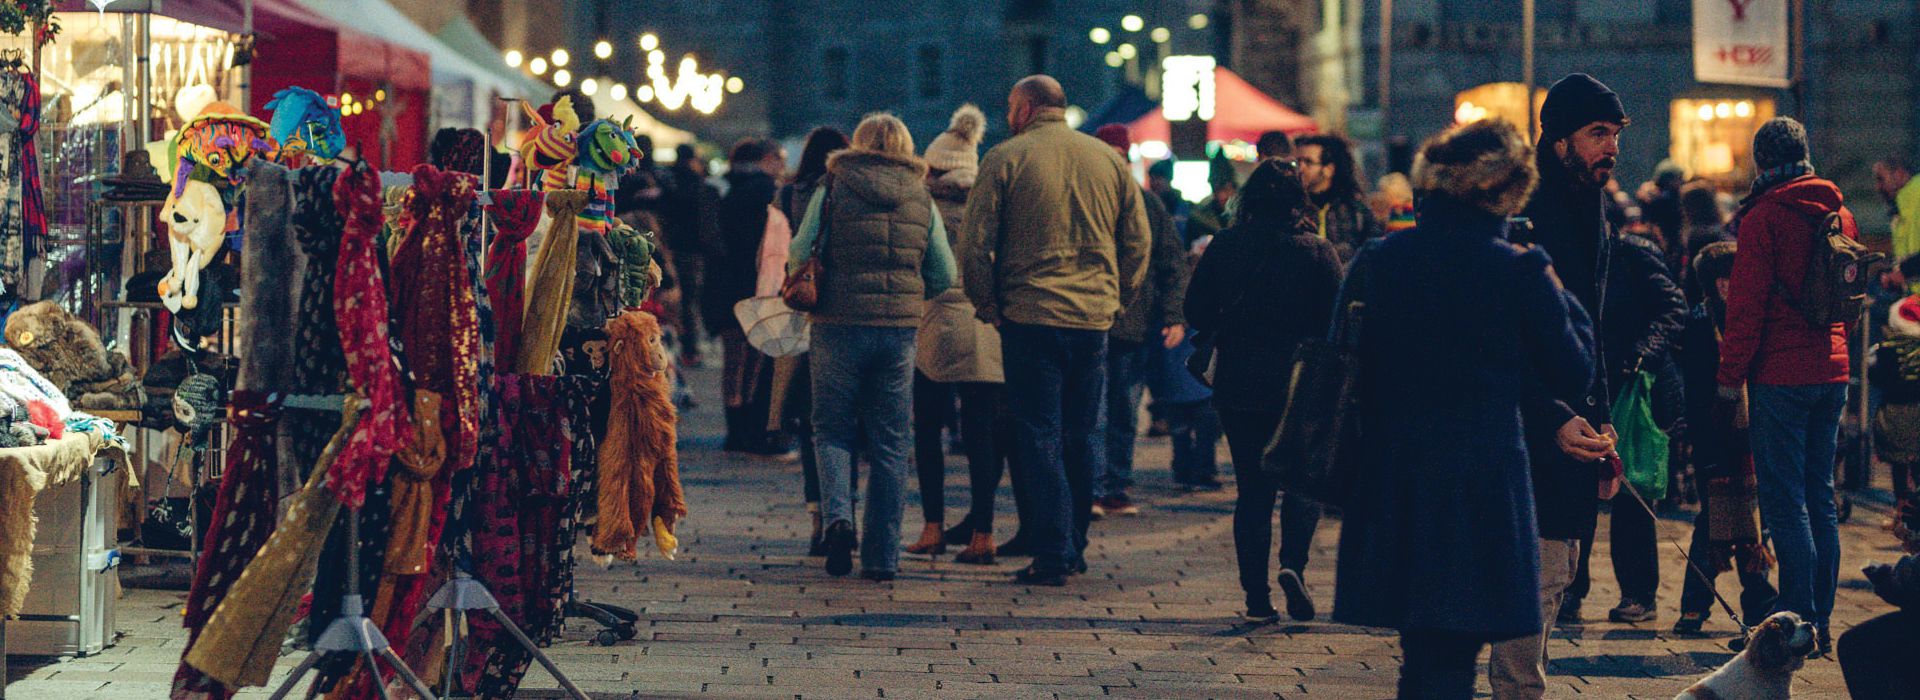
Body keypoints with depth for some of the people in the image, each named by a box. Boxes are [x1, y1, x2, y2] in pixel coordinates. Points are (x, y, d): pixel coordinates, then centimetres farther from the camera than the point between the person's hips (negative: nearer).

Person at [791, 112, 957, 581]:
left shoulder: (831, 193, 0)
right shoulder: (922, 201, 6)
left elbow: (799, 257, -2)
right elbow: (945, 276, 7)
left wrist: (812, 291, 18)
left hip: (839, 326, -1)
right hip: (899, 330, 2)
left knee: (832, 429, 12)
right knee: (890, 442, 8)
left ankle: (838, 512, -15)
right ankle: (882, 556, 8)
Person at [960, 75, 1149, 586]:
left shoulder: (1005, 159, -3)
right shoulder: (1110, 161, 9)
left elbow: (975, 244, -7)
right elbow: (1138, 242, 9)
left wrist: (988, 305, 4)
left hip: (1029, 315, -4)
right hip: (1094, 316, 4)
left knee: (1038, 435, 0)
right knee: (1080, 437, 14)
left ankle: (1053, 554, -5)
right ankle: (1075, 547, 21)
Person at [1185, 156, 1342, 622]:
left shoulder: (1223, 248, -2)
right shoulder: (1317, 251, -7)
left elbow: (1197, 311, 2)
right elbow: (1337, 319, -8)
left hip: (1237, 386, 2)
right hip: (1301, 386, -2)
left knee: (1253, 488, 8)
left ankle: (1257, 596, 5)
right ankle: (1293, 562, -11)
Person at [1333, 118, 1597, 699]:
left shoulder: (1376, 261, 2)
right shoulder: (1520, 271, -9)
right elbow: (1574, 376, 1)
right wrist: (1560, 299, 13)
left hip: (1391, 488, 4)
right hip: (1483, 491, -4)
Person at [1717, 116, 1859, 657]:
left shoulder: (1764, 217, -9)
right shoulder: (1840, 212, 11)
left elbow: (1747, 303, -12)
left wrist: (1731, 374, -8)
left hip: (1780, 374, -7)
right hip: (1833, 370, 7)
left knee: (1784, 497, -4)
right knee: (1820, 495, 11)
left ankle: (1799, 619, -8)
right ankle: (1821, 623, 13)